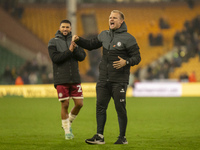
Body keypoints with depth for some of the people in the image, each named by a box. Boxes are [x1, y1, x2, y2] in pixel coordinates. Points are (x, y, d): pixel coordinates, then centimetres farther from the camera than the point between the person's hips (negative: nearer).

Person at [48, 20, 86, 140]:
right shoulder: (53, 42, 0)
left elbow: (82, 57, 0)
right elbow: (55, 58, -13)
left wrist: (75, 49, -18)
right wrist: (69, 51, -18)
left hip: (75, 79, 3)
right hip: (61, 80, -3)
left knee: (79, 103, 0)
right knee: (65, 105, -2)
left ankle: (69, 122, 24)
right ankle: (67, 131, 10)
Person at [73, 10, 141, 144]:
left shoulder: (128, 38, -6)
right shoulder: (104, 35, 12)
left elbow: (137, 57, -6)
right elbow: (91, 45, 22)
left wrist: (126, 62, -24)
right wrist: (78, 40, 6)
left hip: (119, 81, -6)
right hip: (104, 79, 6)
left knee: (120, 109, -1)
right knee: (100, 106, 2)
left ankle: (122, 137, 9)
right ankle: (99, 137, 5)